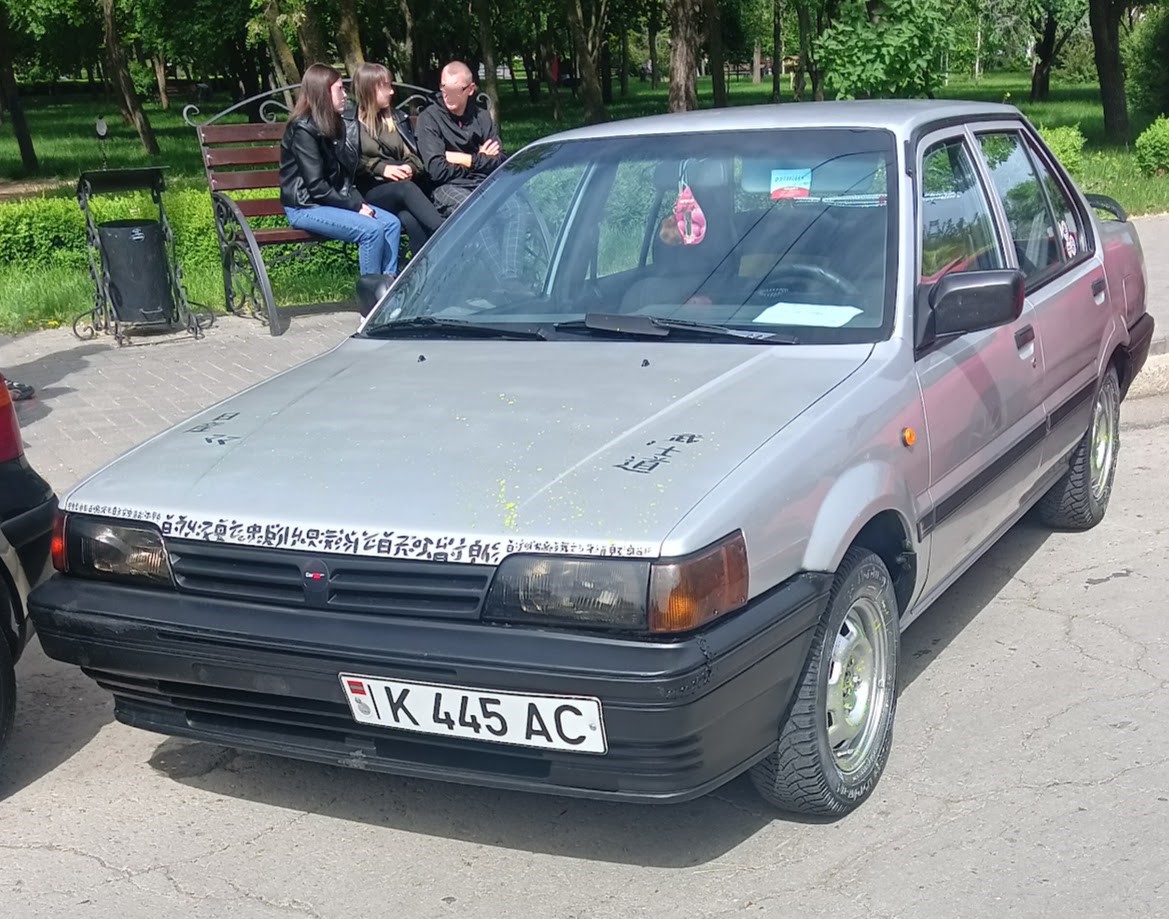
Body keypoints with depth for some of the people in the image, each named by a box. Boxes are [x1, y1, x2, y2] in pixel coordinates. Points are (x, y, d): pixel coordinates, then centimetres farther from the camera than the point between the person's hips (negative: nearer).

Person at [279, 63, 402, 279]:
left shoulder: (337, 123, 13)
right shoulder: (303, 129, -14)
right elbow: (316, 186, -18)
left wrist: (359, 202, -3)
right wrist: (354, 206, -16)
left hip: (337, 200, 8)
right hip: (306, 207, -8)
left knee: (392, 223, -10)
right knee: (372, 229, -25)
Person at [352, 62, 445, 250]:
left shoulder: (397, 119, 21)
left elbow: (414, 154, 18)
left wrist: (410, 168, -5)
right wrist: (381, 168, -14)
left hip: (403, 188, 4)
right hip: (370, 192, -4)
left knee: (409, 218, -35)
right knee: (406, 188, -38)